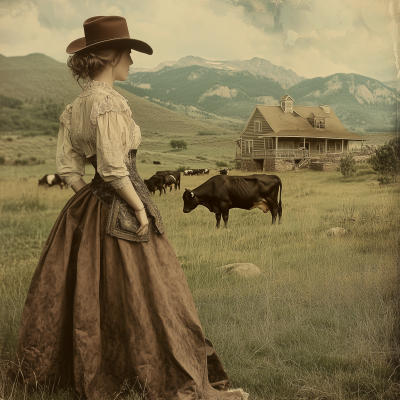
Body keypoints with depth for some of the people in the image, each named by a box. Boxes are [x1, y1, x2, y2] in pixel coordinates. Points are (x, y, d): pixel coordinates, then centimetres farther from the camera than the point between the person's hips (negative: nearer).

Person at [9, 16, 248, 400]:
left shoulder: (74, 107, 8)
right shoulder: (110, 102, -19)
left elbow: (68, 167, 9)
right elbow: (114, 170, -22)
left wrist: (94, 200, 13)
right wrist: (140, 209, -13)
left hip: (87, 209, 9)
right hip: (121, 213, -8)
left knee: (84, 291, 20)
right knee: (150, 295, 0)